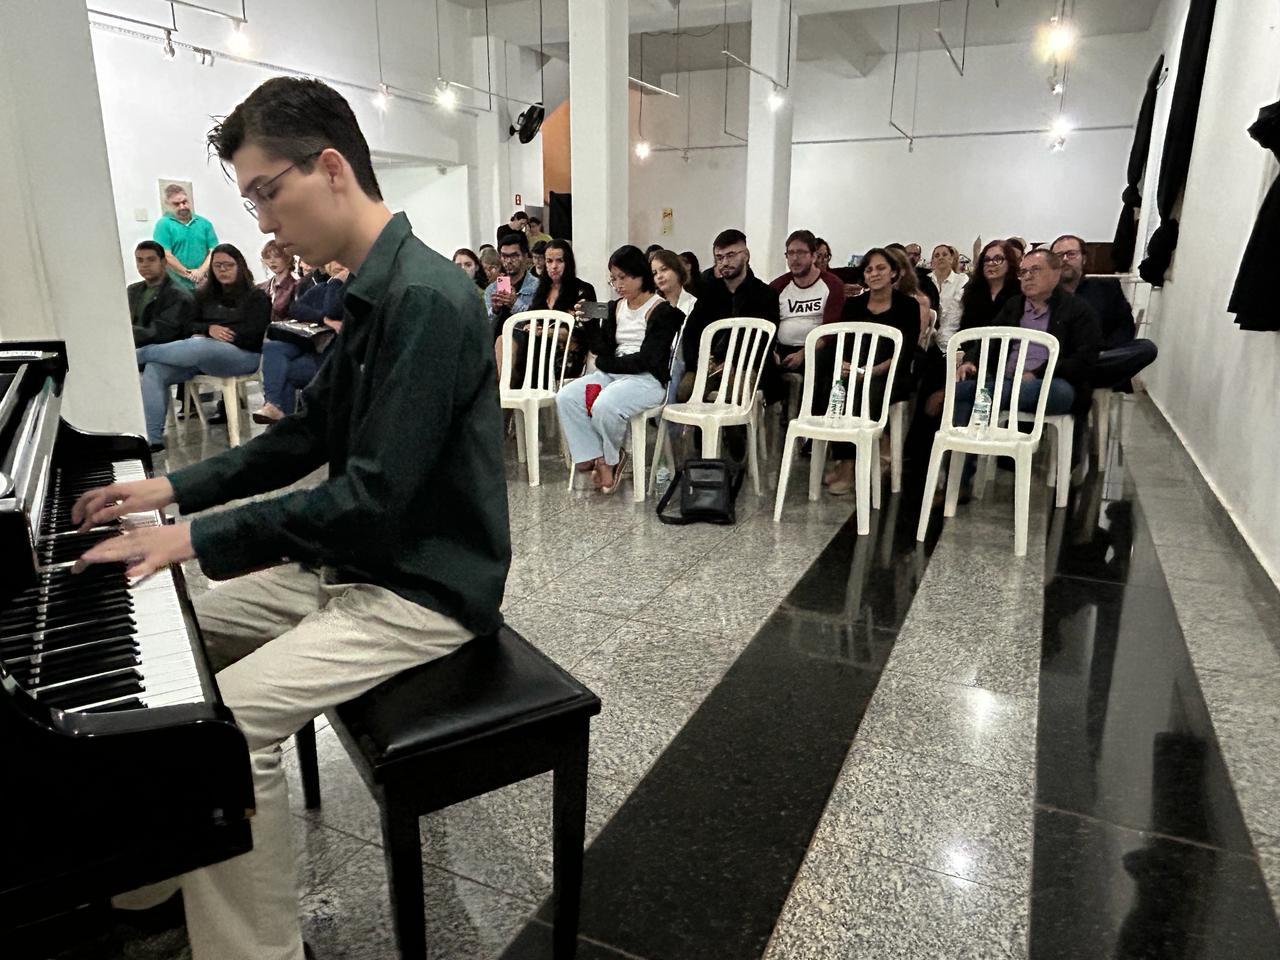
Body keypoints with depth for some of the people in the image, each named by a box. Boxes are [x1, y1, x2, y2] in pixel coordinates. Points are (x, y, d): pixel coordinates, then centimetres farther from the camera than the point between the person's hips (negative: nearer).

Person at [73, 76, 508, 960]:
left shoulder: (426, 299, -23)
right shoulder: (373, 293, 8)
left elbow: (374, 497, -27)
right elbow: (306, 439, 16)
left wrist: (197, 538, -20)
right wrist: (174, 488, 11)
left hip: (425, 589, -10)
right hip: (363, 561, 10)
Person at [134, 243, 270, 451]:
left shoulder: (256, 297, 8)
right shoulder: (204, 295, 24)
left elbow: (252, 334, -5)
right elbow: (189, 325, 17)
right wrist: (209, 329, -8)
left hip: (242, 354, -5)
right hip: (202, 352, 5)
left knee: (197, 347, -38)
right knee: (154, 369, -23)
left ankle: (138, 354, -16)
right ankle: (152, 438, -29)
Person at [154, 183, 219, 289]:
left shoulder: (204, 223, 13)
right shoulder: (163, 225, 1)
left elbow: (214, 250, 5)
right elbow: (166, 256, -8)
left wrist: (201, 271, -11)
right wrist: (188, 274, -12)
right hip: (178, 287, -4)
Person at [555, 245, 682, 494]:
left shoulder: (661, 310, -5)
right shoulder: (615, 307, 16)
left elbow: (647, 359, -12)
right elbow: (603, 351, 12)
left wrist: (608, 363, -4)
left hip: (648, 378, -7)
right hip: (613, 374, 7)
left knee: (604, 406, -34)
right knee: (565, 397, -18)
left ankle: (610, 459, -3)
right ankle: (598, 460, -16)